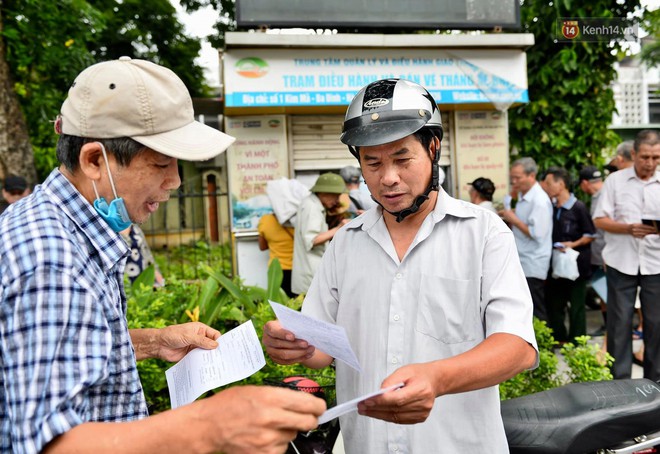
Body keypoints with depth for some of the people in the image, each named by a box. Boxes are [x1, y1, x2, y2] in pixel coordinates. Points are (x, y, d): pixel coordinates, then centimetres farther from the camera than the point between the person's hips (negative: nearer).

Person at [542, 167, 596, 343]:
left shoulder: (578, 207, -11)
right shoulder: (552, 209, 7)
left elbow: (590, 235, -7)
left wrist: (573, 244, -20)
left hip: (575, 264, -6)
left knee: (576, 307, 4)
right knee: (554, 305, 12)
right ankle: (558, 341, 25)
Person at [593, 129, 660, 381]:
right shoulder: (615, 180, 2)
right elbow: (600, 220, -1)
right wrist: (629, 228, -17)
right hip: (621, 262, -1)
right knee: (619, 323, 5)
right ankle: (619, 380, 16)